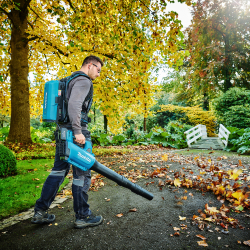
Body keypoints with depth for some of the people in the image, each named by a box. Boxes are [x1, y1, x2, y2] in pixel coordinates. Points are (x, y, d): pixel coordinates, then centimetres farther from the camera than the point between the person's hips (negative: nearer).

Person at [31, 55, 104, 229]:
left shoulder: (72, 80, 23)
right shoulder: (83, 81, -8)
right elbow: (74, 105, -24)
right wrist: (78, 131, -27)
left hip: (64, 131, 10)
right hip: (76, 132, -10)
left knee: (59, 170, 14)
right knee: (82, 173, 0)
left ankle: (40, 212, 20)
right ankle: (82, 217, 13)